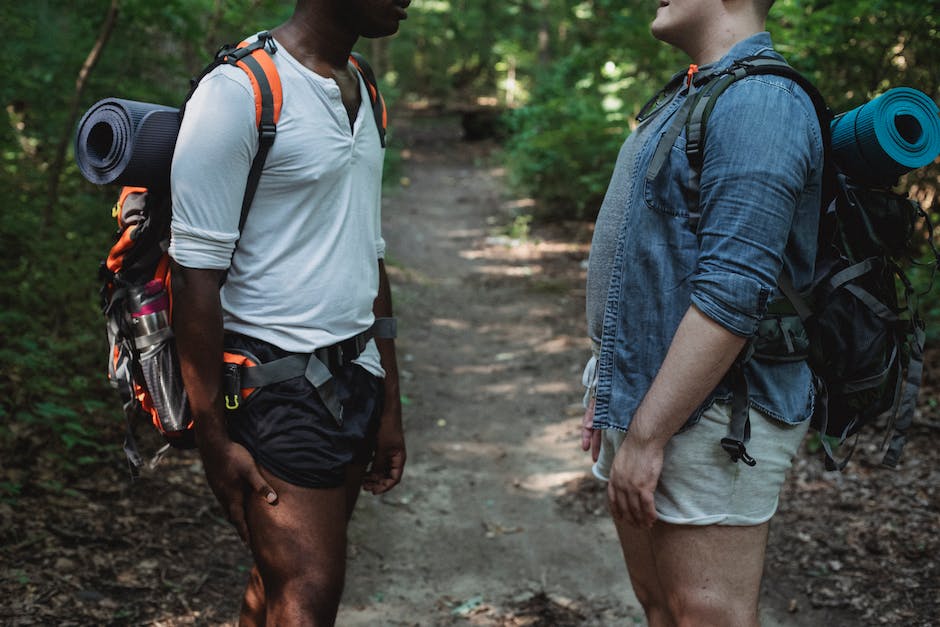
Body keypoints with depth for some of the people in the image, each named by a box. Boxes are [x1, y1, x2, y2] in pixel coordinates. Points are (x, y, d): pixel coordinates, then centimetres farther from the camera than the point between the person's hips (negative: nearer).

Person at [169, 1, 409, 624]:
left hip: (355, 379, 8)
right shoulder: (239, 91, -12)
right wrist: (216, 441, -13)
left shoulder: (362, 94, 14)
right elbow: (198, 275, -13)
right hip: (277, 385, -7)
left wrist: (389, 406, 17)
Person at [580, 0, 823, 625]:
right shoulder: (685, 97, 15)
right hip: (644, 398, 10)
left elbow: (732, 293, -25)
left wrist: (646, 435, -23)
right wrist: (609, 388, 20)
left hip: (710, 419, -10)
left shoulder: (760, 101, -17)